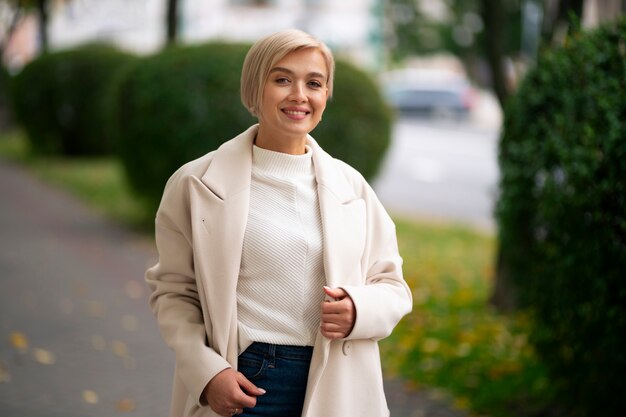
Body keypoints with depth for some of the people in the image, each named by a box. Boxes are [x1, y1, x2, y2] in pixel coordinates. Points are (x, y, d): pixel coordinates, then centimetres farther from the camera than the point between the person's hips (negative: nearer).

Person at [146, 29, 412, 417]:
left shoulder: (350, 187, 5)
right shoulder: (197, 185, -2)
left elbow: (393, 287, 9)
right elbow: (174, 291, 0)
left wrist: (359, 310, -12)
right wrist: (206, 372, -14)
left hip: (336, 386, 3)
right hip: (243, 386, -2)